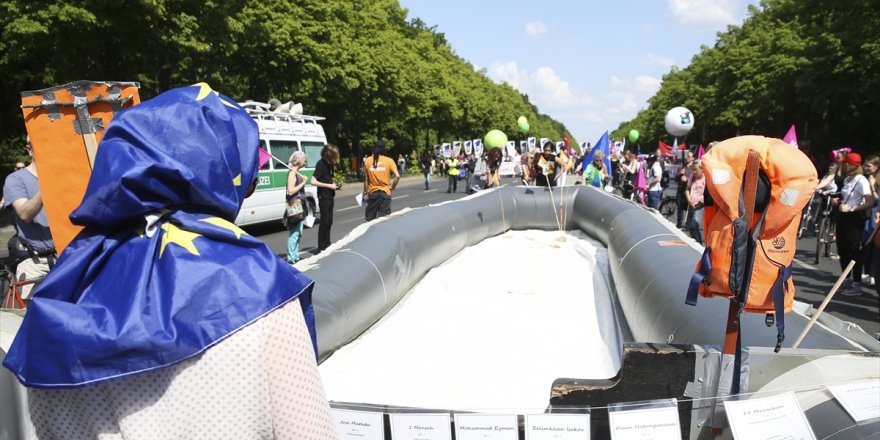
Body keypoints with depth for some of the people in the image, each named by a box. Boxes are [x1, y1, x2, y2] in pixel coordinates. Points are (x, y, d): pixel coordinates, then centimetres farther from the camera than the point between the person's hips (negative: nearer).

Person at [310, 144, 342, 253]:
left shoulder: (329, 164, 12)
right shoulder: (321, 164, -14)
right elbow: (313, 181, -20)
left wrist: (335, 185, 6)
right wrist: (330, 185, -18)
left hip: (329, 196, 8)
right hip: (323, 197, -8)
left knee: (329, 221, 14)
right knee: (324, 221, -5)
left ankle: (327, 245, 24)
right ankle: (321, 247, 2)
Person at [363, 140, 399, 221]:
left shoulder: (367, 161, 0)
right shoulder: (389, 160, -4)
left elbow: (366, 179, 1)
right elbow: (397, 176, -13)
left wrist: (365, 193, 9)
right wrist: (392, 188, -1)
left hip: (372, 193, 2)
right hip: (385, 193, -1)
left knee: (370, 219, 13)